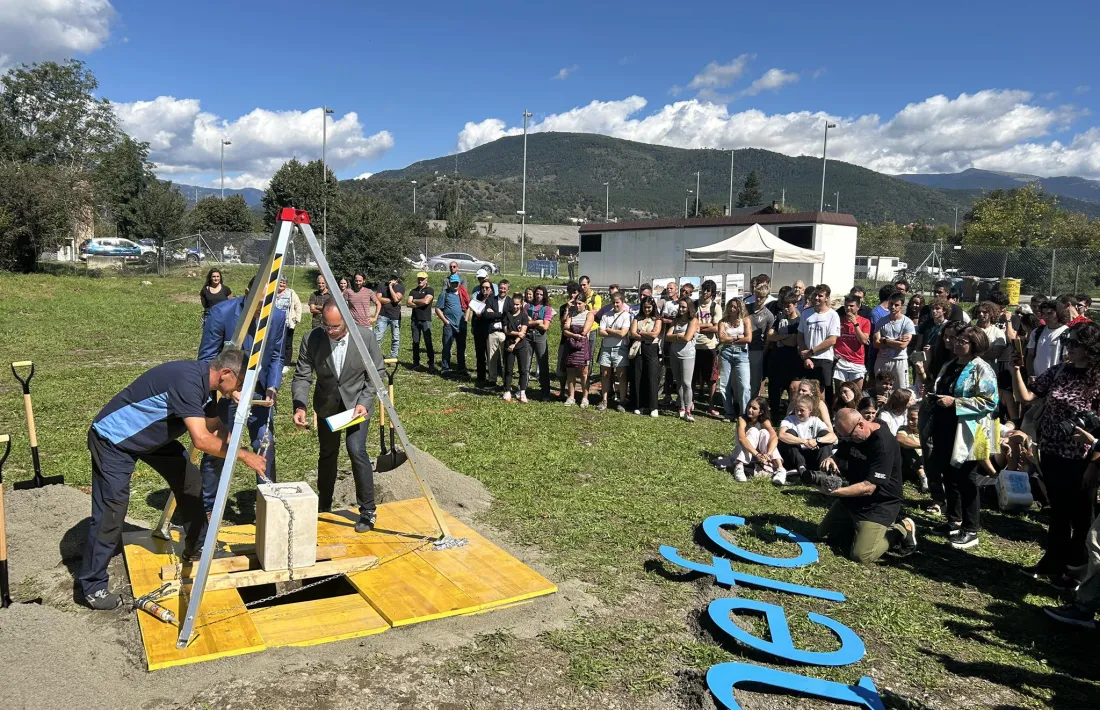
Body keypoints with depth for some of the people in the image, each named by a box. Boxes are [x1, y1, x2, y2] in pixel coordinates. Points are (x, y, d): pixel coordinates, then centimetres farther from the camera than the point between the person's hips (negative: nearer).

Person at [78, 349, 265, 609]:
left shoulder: (202, 380, -2)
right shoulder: (187, 380, -32)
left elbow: (214, 427, 12)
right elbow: (201, 440, -38)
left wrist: (245, 452, 1)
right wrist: (242, 455, -28)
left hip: (151, 435, 9)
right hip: (113, 438, -9)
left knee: (190, 480, 7)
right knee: (111, 511, -8)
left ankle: (197, 548, 21)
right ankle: (91, 585, 7)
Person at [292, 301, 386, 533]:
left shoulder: (366, 336, -19)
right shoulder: (311, 339, -17)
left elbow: (377, 373, -10)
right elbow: (301, 377, -14)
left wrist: (364, 402, -20)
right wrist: (299, 406, -30)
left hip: (357, 402, -2)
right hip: (327, 405, 3)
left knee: (357, 450, -18)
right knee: (327, 454, 13)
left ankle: (367, 511, -4)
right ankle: (323, 506, 34)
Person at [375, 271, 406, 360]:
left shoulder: (400, 288, 4)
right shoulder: (382, 285, 8)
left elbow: (396, 299, -13)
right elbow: (379, 299, -3)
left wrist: (390, 287, -8)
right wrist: (392, 300, -6)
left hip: (395, 317, 0)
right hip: (383, 316, 0)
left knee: (396, 339, 4)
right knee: (377, 337, -6)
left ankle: (393, 358, 15)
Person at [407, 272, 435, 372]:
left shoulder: (430, 290, 0)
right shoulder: (413, 291, 15)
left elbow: (426, 301, -16)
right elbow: (408, 303, 2)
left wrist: (414, 301, -1)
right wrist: (420, 303, -8)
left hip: (426, 320, -5)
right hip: (415, 320, 5)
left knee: (428, 342, -9)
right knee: (415, 342, 8)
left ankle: (431, 364, -9)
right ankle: (416, 363, 15)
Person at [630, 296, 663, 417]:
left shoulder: (657, 319, 3)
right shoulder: (637, 318, 11)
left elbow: (655, 334, -11)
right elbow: (632, 333, -3)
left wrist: (640, 333, -2)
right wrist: (647, 336, -10)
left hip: (652, 350, -3)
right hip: (639, 349, 3)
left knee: (652, 378, -5)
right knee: (638, 378, 3)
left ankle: (653, 407, -1)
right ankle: (640, 406, 10)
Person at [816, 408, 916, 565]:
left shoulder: (883, 444, -27)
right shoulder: (851, 435, -2)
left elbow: (868, 487, -30)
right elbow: (839, 457, 10)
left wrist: (835, 491, -36)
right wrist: (830, 461, -14)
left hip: (879, 504, -8)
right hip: (853, 497, 9)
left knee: (861, 556, -20)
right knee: (823, 533, 12)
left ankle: (900, 531, 2)